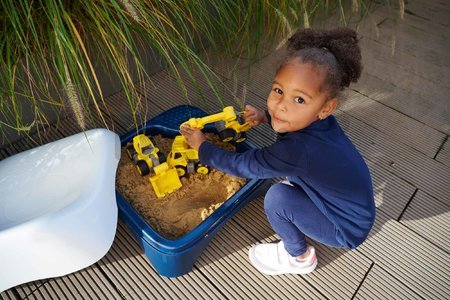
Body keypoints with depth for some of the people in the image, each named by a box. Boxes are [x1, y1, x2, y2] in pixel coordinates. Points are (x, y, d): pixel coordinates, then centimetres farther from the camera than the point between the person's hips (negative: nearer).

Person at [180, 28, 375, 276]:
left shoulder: (296, 152, -39)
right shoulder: (319, 119, -15)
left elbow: (241, 166, -24)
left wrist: (201, 146, -10)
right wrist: (264, 116, -5)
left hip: (348, 230, -7)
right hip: (353, 203, 7)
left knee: (277, 198, -21)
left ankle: (300, 258, 5)